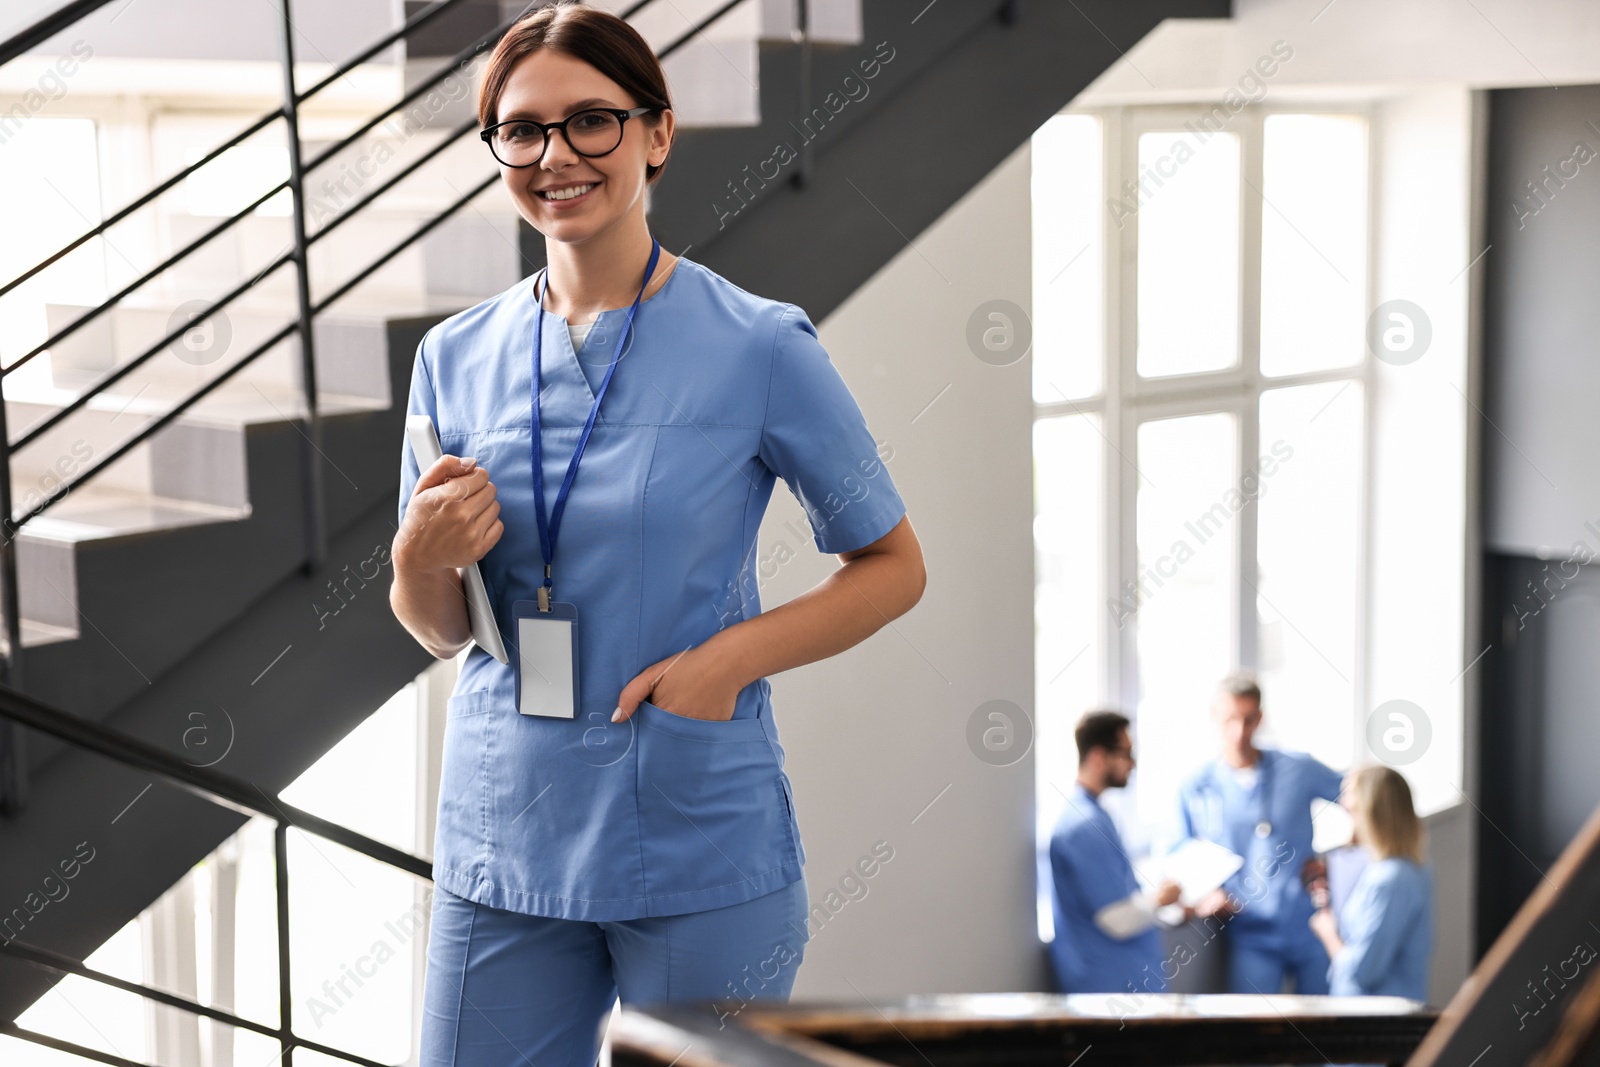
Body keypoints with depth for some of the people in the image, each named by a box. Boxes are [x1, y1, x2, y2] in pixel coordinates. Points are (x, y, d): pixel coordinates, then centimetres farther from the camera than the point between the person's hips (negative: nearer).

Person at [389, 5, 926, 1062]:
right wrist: (422, 555, -11)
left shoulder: (760, 347, -7)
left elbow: (893, 565, 0)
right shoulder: (456, 357, 5)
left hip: (703, 853, -3)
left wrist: (738, 654, -14)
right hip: (504, 844, 4)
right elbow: (440, 630, 12)